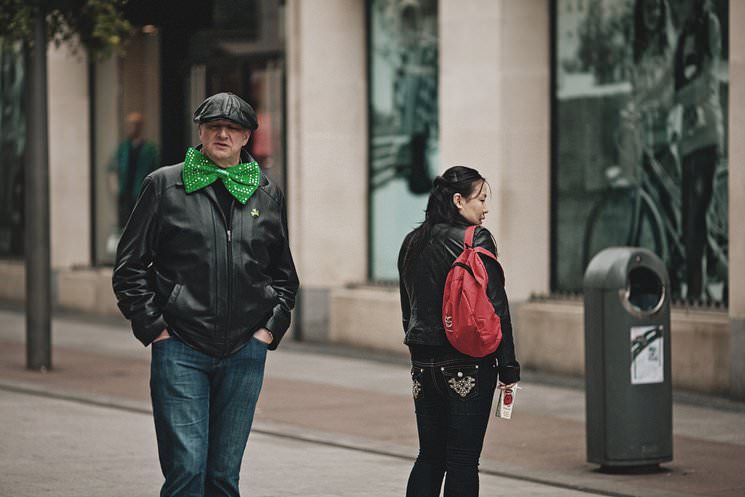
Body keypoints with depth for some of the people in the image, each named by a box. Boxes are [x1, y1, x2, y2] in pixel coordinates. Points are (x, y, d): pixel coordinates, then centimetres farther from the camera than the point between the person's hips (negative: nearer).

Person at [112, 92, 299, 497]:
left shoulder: (266, 194, 12)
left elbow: (284, 274, 21)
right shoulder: (164, 185, 3)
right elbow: (129, 265, 3)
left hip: (245, 353, 3)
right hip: (179, 348, -3)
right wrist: (152, 326, -5)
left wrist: (272, 326, 7)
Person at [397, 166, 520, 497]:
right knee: (462, 461, -1)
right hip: (468, 364, -6)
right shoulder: (476, 241, -11)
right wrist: (508, 368, -9)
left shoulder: (412, 243, 9)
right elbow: (495, 308, -13)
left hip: (423, 365, 6)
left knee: (430, 456, 14)